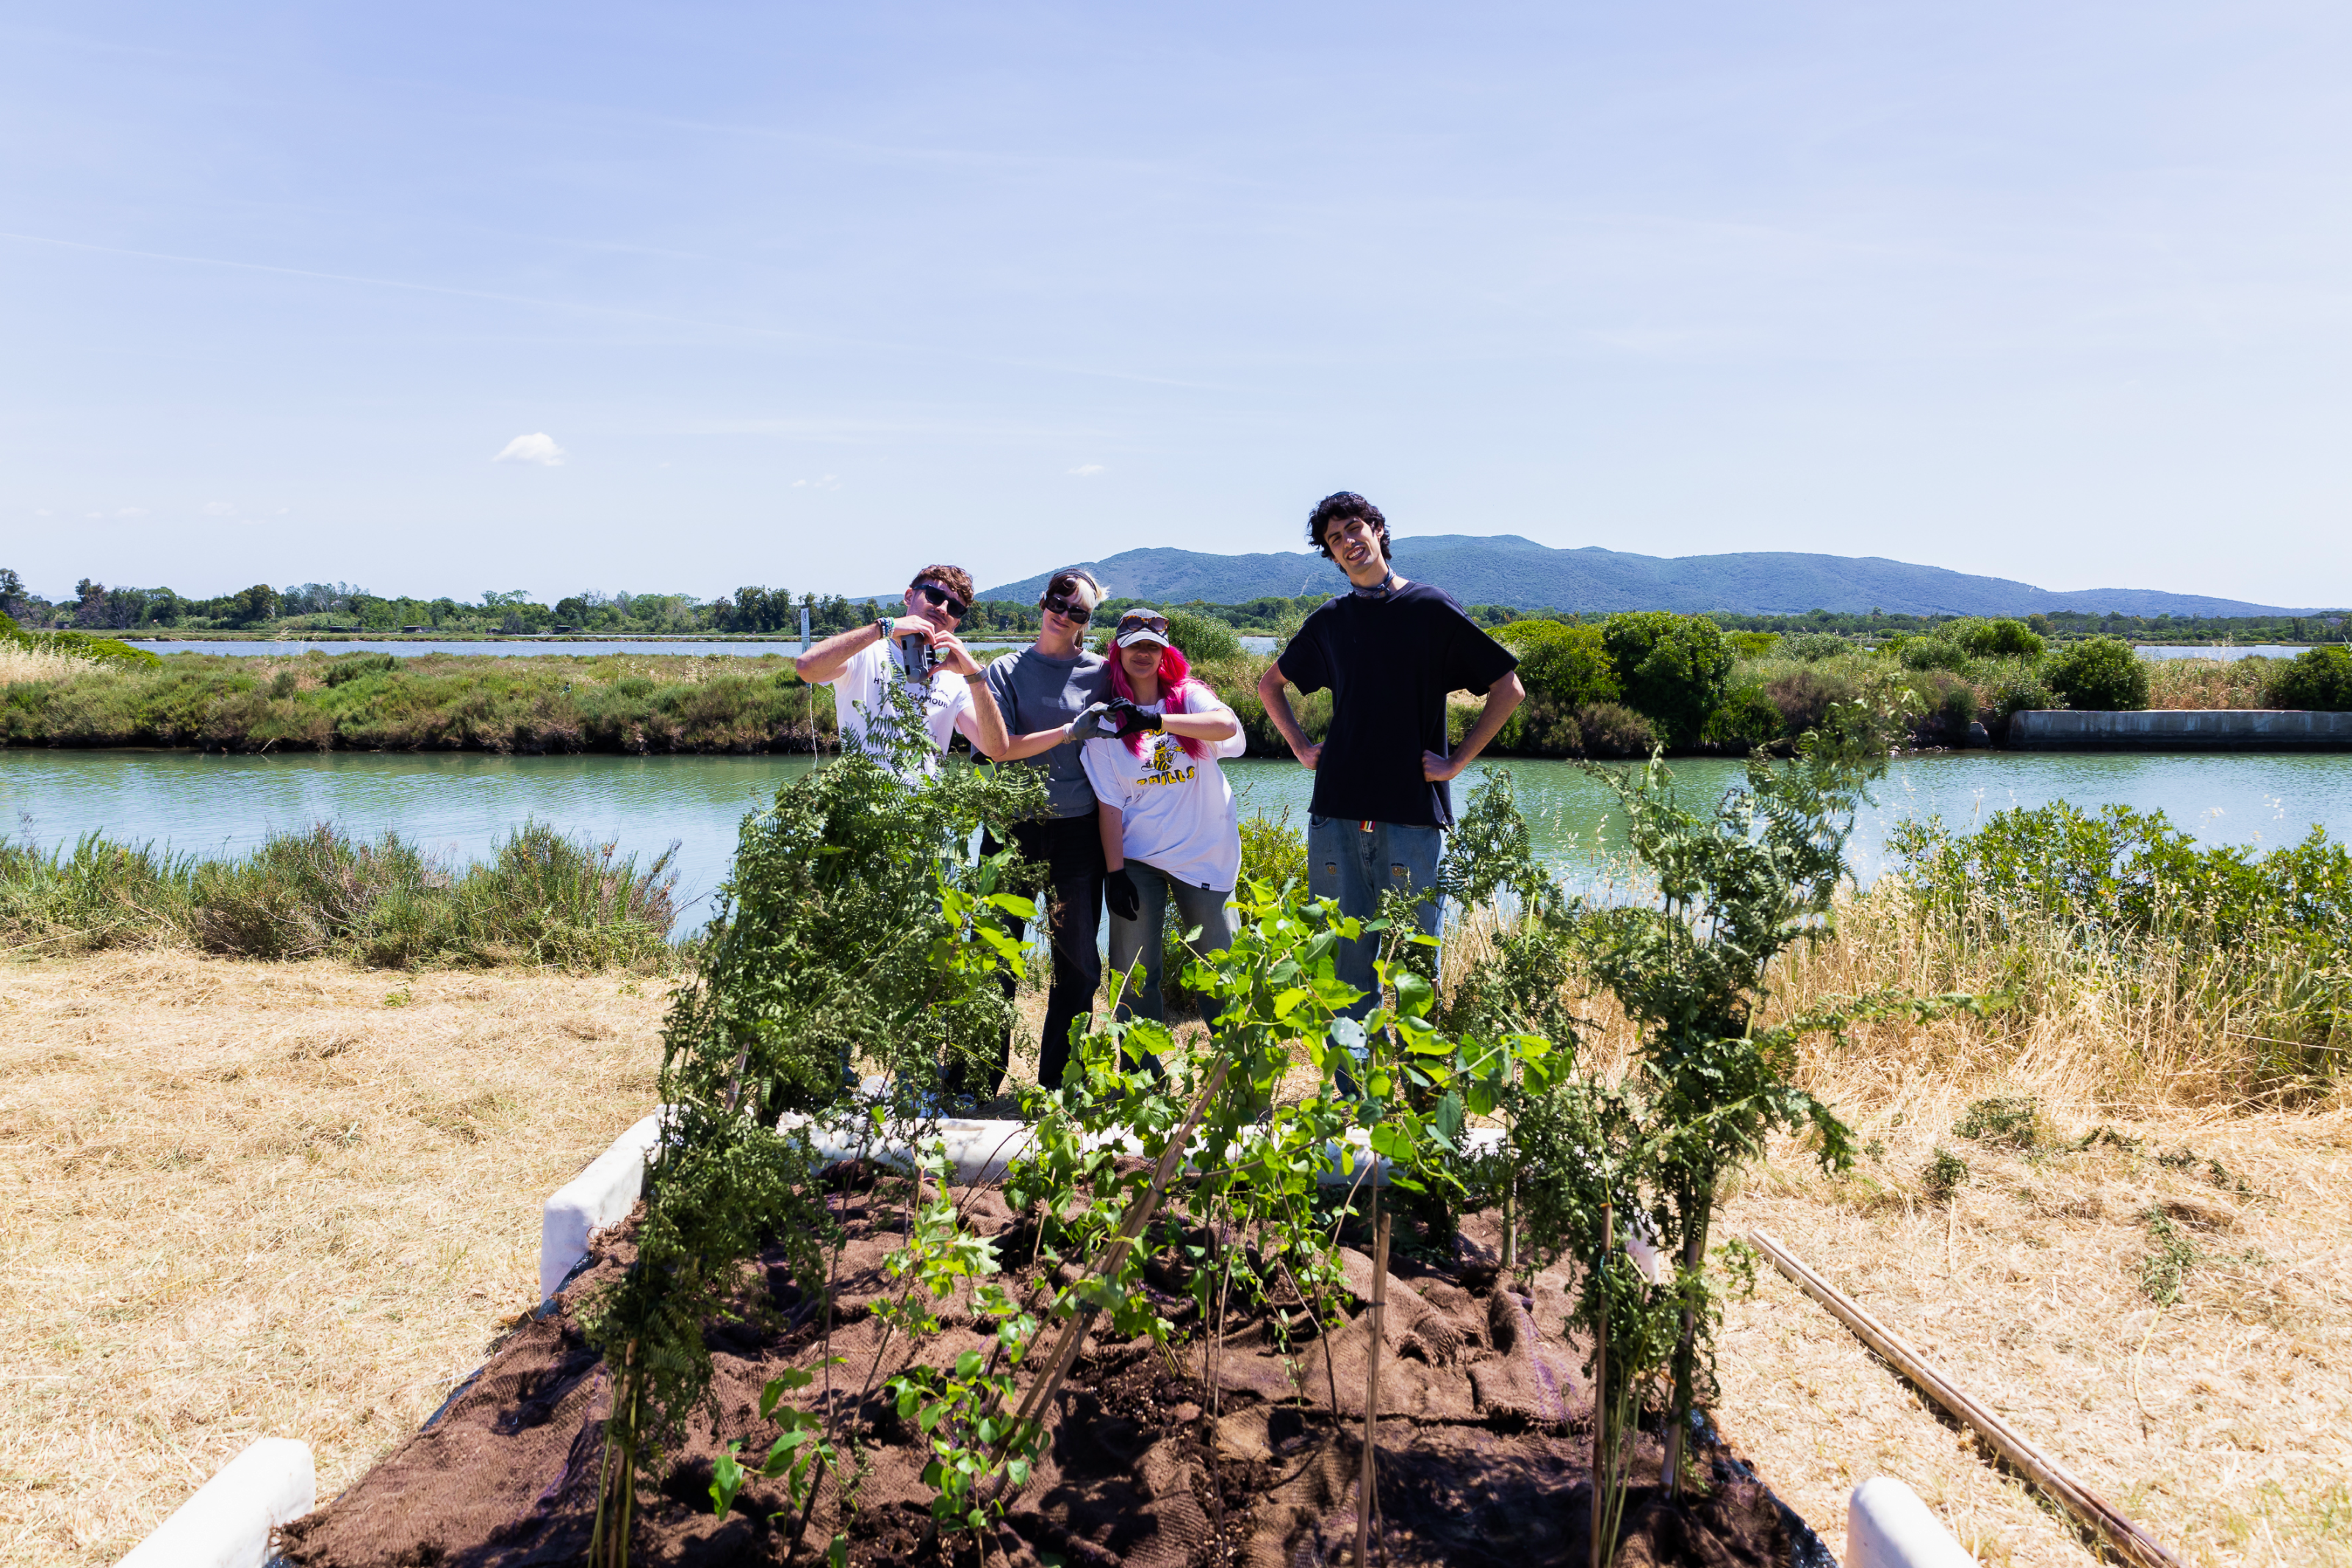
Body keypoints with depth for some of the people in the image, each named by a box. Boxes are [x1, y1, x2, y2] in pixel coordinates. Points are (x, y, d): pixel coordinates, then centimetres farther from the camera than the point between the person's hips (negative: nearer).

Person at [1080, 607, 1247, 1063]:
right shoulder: (1106, 718, 2)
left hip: (1204, 854, 0)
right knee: (1134, 978, 0)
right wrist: (1114, 871, -9)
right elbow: (1109, 802, -2)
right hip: (1136, 857, 0)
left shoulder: (1190, 696, 3)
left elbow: (1227, 725, -21)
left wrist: (1154, 721, -29)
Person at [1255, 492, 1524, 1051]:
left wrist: (1456, 761, -4)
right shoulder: (1329, 622, 12)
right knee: (1347, 959, 8)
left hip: (1413, 815, -3)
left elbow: (1508, 688, 1)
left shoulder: (1431, 608, 1)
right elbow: (1270, 684, 28)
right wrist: (1299, 745, 13)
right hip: (1336, 815, 3)